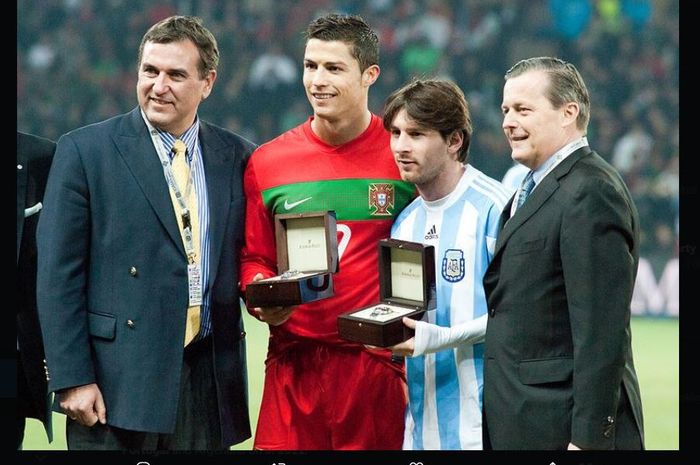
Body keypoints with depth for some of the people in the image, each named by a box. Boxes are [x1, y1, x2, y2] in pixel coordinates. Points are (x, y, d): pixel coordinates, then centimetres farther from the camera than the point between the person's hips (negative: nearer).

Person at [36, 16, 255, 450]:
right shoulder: (84, 150, 0)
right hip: (117, 383, -3)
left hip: (209, 379, 3)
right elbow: (58, 275, -3)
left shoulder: (238, 157, 9)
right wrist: (72, 379, -10)